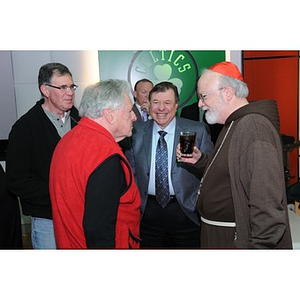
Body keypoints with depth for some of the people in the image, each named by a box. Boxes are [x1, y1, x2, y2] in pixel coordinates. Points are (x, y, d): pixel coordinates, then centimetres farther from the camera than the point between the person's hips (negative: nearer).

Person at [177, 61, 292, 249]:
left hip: (238, 240, -10)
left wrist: (259, 245, -27)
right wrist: (199, 161, 4)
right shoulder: (233, 125, 11)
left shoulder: (253, 126, -22)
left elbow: (268, 200, -28)